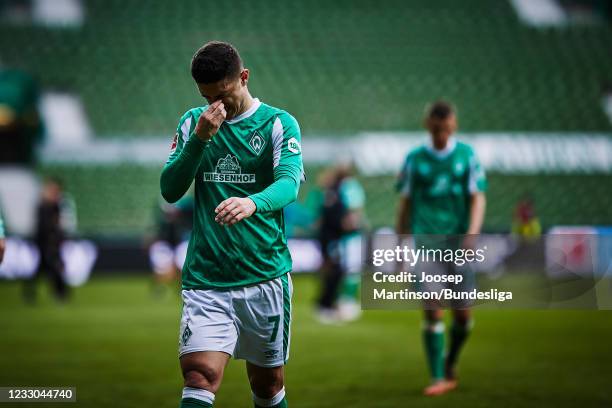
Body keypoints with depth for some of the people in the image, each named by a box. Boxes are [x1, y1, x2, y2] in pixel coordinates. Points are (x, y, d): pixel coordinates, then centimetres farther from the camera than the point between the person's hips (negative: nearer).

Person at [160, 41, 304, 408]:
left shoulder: (280, 123, -1)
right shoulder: (193, 123, 8)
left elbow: (289, 183, -17)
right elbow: (170, 190, 0)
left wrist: (253, 203, -40)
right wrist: (199, 138, -14)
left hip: (265, 277, -1)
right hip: (205, 280, 1)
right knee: (200, 377, -17)